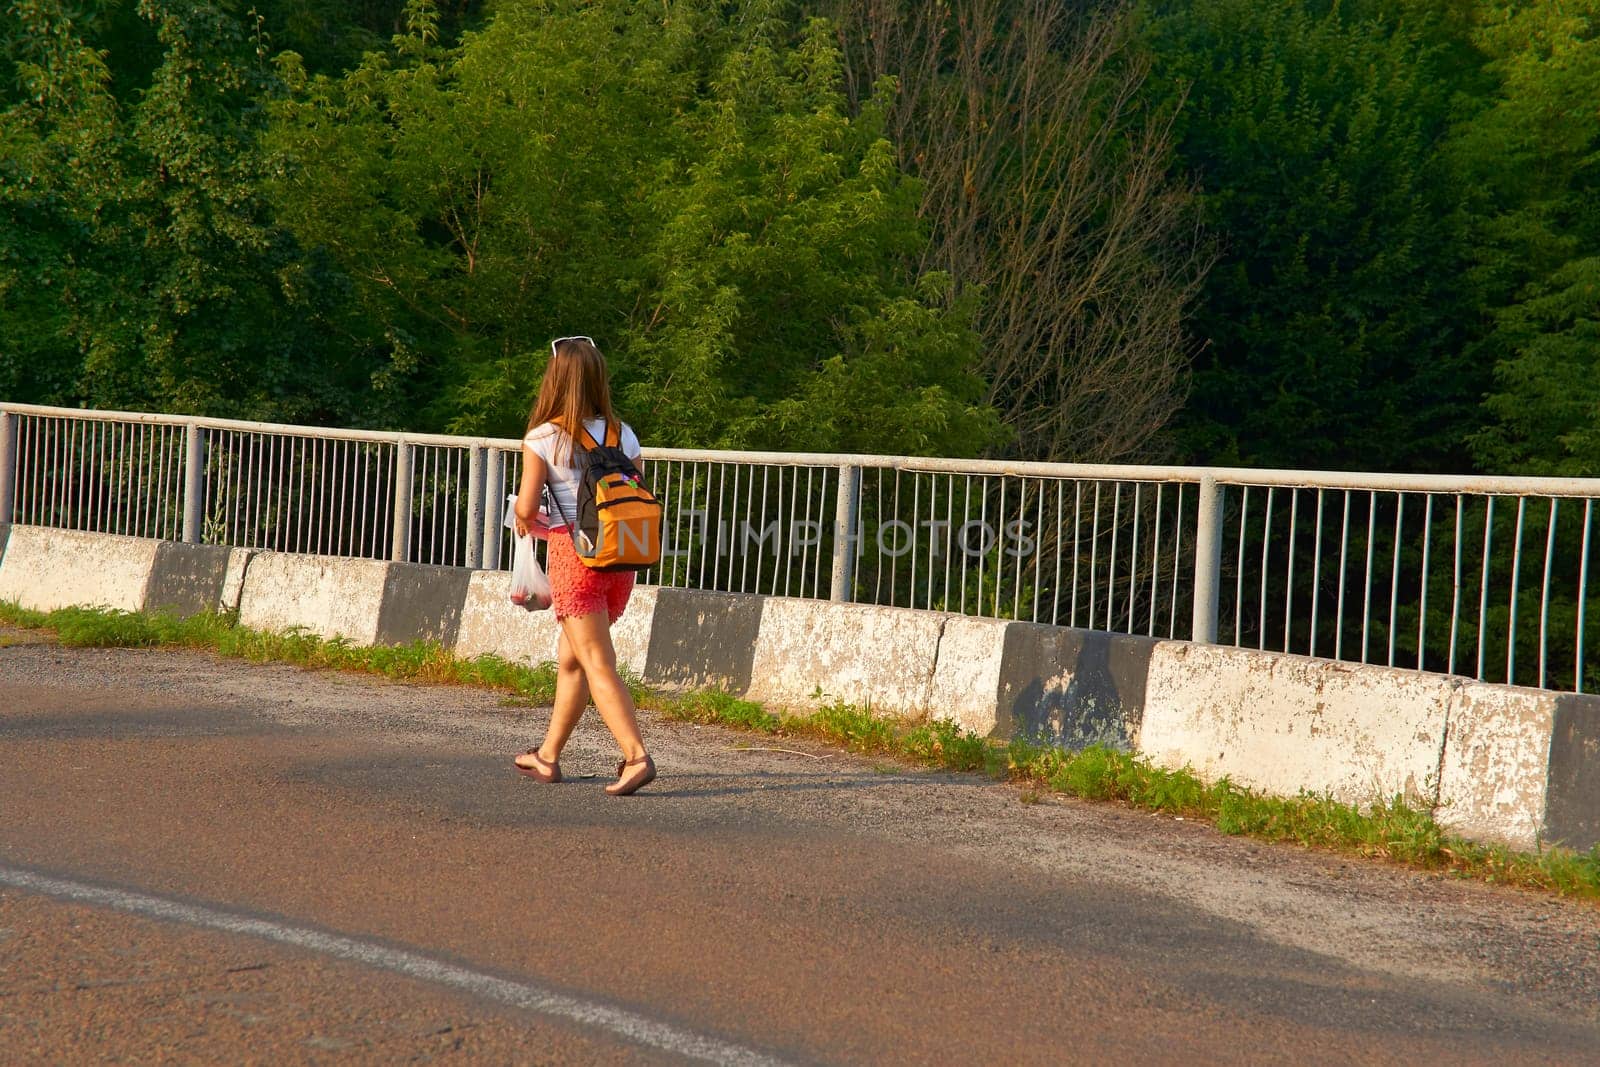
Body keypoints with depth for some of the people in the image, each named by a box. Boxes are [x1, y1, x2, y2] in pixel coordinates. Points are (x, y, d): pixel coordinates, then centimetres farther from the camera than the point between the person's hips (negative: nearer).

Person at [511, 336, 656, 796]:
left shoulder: (543, 438, -6)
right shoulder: (623, 434, 6)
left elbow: (526, 508, -8)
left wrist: (529, 520, 14)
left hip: (575, 553, -5)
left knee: (598, 665, -7)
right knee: (570, 657, 18)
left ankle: (636, 757, -19)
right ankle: (548, 755, 27)